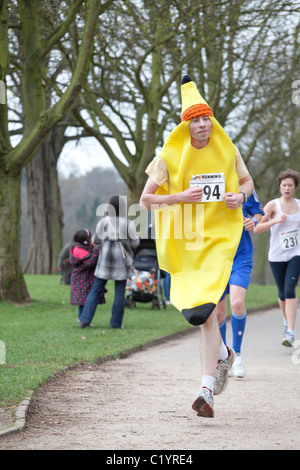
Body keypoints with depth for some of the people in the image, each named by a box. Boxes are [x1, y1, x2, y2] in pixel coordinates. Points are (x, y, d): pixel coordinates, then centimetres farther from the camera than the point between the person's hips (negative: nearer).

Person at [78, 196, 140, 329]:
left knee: (95, 290, 8)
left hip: (105, 259, 2)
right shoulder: (128, 224, -8)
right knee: (120, 292, 7)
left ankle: (85, 320, 4)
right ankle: (116, 323, 8)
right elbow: (135, 243, -2)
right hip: (122, 260, -2)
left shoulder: (103, 222, -3)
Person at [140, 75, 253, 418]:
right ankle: (222, 354, 38)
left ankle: (207, 391, -14)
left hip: (217, 240, -1)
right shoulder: (170, 156, -3)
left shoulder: (227, 151, 3)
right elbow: (145, 200, -2)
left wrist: (240, 196, -3)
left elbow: (246, 181, 20)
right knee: (199, 311, 4)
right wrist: (180, 197, -17)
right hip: (182, 243, 1)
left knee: (206, 312, -14)